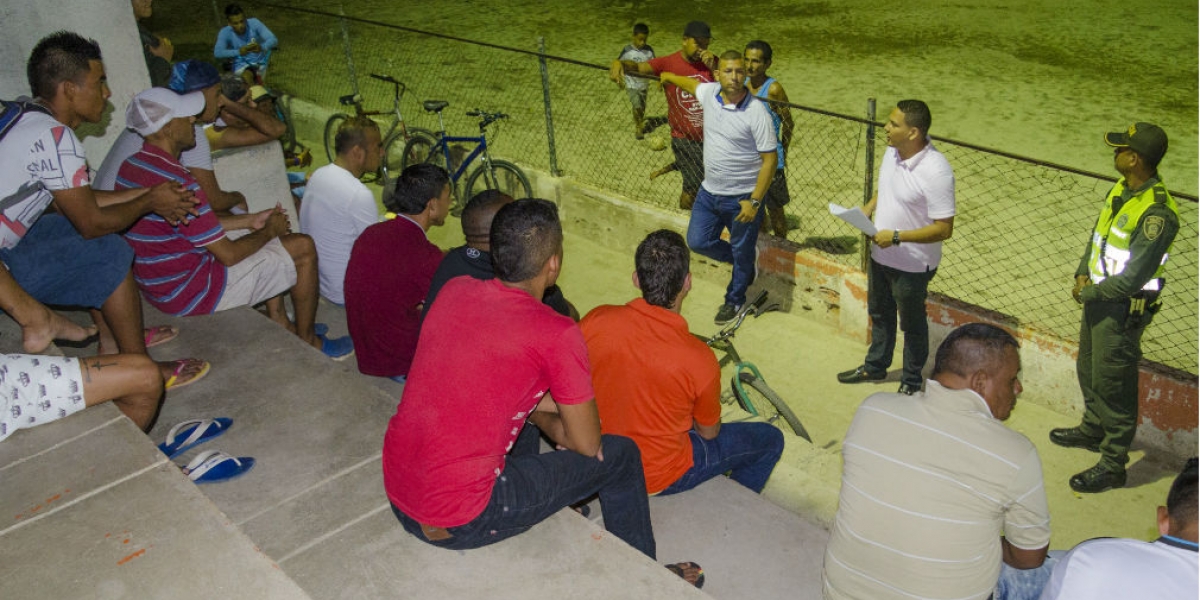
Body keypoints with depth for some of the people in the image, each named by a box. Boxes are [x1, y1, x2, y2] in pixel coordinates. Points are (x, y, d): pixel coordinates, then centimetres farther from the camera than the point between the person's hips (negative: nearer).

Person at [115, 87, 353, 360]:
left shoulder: (131, 166, 2)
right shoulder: (177, 183, -29)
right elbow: (229, 255, -23)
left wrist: (251, 220, 10)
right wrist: (270, 230, -5)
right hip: (192, 293, -10)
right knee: (303, 248, -5)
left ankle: (278, 321, 25)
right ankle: (307, 340, 11)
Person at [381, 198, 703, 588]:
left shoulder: (454, 289, -1)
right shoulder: (557, 335, -19)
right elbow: (586, 445, -7)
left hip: (395, 492, 7)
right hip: (459, 523, -7)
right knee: (620, 455, 8)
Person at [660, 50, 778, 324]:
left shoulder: (757, 111, -21)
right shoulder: (709, 93, -4)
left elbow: (770, 159, -18)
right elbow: (689, 83, 22)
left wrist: (754, 201, -20)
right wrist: (668, 76, 39)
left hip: (742, 198, -5)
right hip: (709, 191, 6)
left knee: (742, 253, 12)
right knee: (698, 242, 12)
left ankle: (734, 300, 37)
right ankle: (738, 260, 39)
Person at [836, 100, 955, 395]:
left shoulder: (936, 171, -30)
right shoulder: (892, 152, -5)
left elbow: (944, 228, -27)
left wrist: (897, 236, -30)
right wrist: (867, 209, -3)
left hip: (912, 265, -8)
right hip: (881, 255, 8)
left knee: (912, 325, 14)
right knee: (879, 314, 26)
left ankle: (911, 383, 35)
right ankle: (875, 366, 48)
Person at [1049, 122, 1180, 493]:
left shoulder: (1157, 214, -27)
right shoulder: (1121, 190, 0)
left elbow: (1133, 278, -26)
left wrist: (1090, 293, -13)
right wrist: (1083, 274, 0)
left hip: (1124, 309, -9)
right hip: (1099, 296, 9)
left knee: (1112, 384, 1)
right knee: (1088, 369, 25)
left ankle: (1113, 464, 14)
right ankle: (1092, 430, 47)